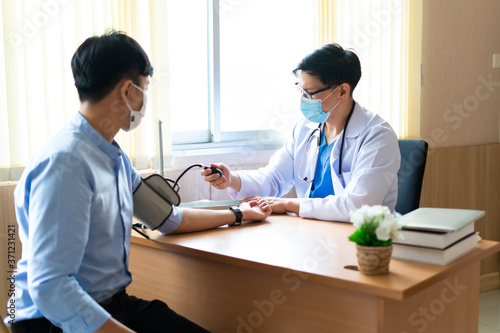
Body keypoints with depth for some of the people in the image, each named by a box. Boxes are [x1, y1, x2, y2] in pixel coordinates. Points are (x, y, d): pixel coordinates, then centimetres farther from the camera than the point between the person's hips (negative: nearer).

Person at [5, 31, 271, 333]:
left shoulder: (115, 158, 9)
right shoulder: (65, 164, -20)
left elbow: (169, 219, 22)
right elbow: (49, 288, -25)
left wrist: (239, 213, 28)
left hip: (114, 304, 8)